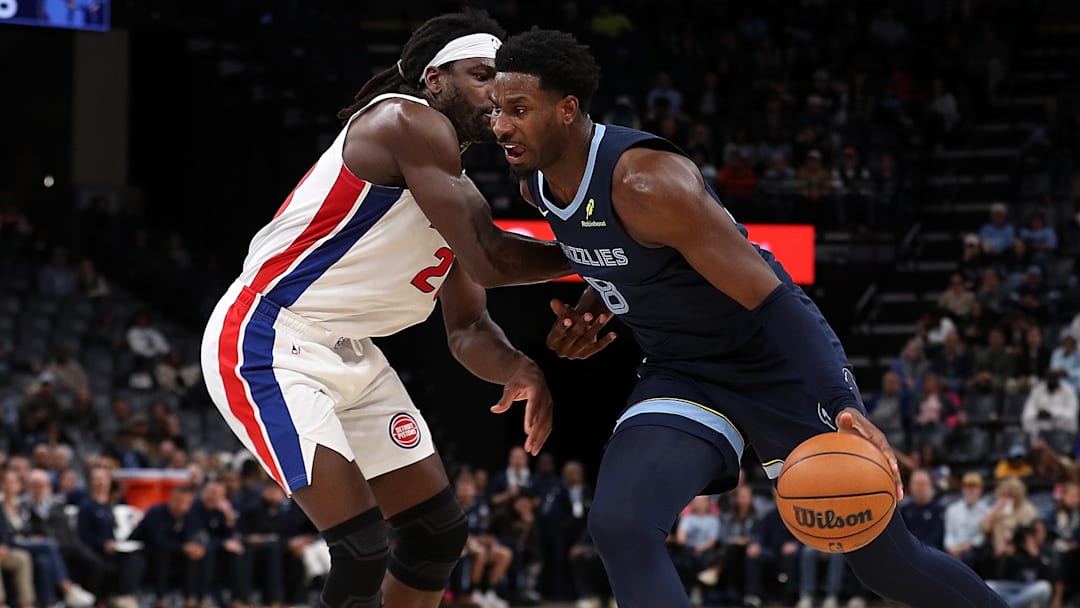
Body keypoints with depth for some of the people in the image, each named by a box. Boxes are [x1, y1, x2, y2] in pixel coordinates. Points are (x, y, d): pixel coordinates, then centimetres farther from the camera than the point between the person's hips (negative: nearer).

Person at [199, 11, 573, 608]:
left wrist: (516, 368, -12)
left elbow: (467, 330, 10)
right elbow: (487, 261, -23)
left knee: (440, 533, 13)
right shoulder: (407, 122, -16)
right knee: (363, 550, -19)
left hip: (348, 355, 11)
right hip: (266, 348, -11)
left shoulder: (452, 185, 13)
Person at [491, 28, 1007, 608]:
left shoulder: (647, 182, -30)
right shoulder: (536, 182, -5)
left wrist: (841, 405, -41)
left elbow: (770, 297, -31)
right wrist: (590, 310, 0)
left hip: (778, 362, -6)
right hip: (681, 374, 6)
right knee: (618, 524, -21)